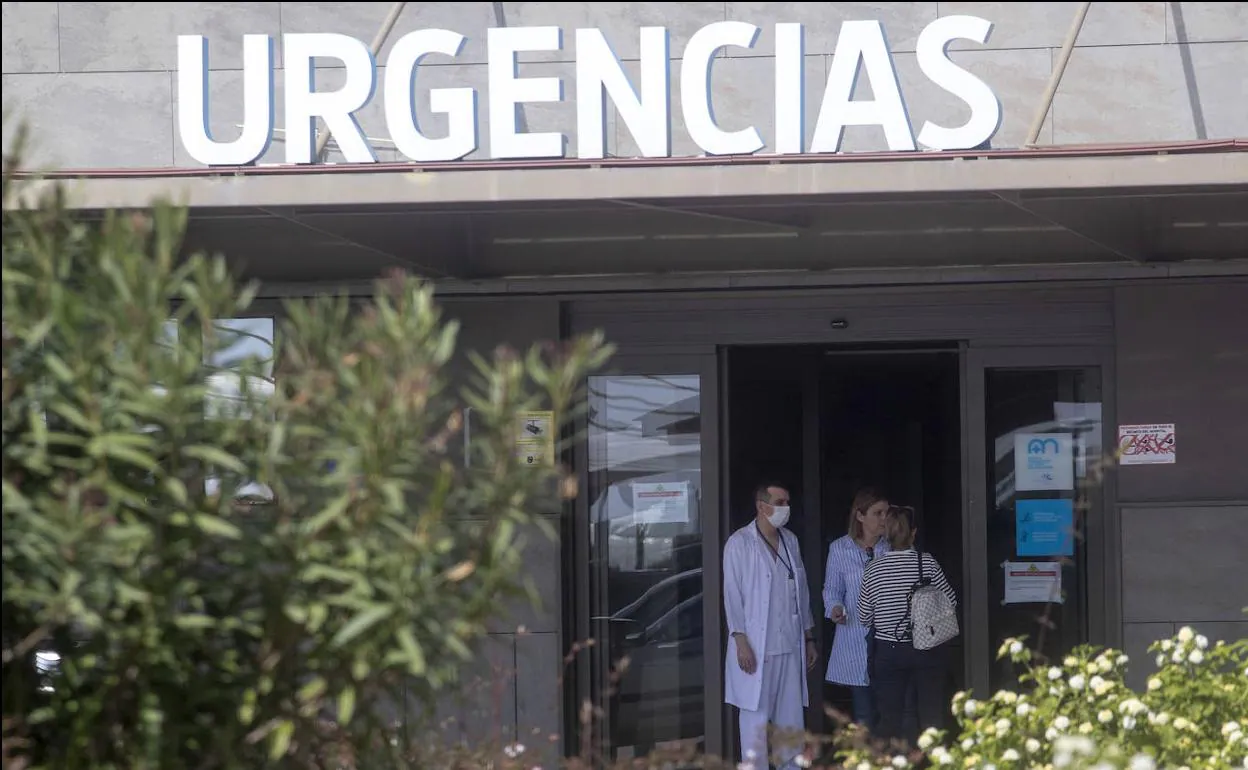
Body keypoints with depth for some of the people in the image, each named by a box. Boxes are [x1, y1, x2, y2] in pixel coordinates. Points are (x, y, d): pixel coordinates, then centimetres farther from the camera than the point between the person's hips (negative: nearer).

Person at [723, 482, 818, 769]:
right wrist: (741, 641, -14)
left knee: (791, 719, 6)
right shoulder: (740, 543, -5)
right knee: (756, 719, -4)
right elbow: (732, 594, -7)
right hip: (756, 648, -5)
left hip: (790, 646, 5)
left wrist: (809, 638, 16)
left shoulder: (791, 541, 13)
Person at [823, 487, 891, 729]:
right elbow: (831, 589, 9)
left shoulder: (891, 548, 5)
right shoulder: (840, 549, 2)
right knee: (864, 717, -1)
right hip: (856, 642, -1)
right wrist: (835, 609, -11)